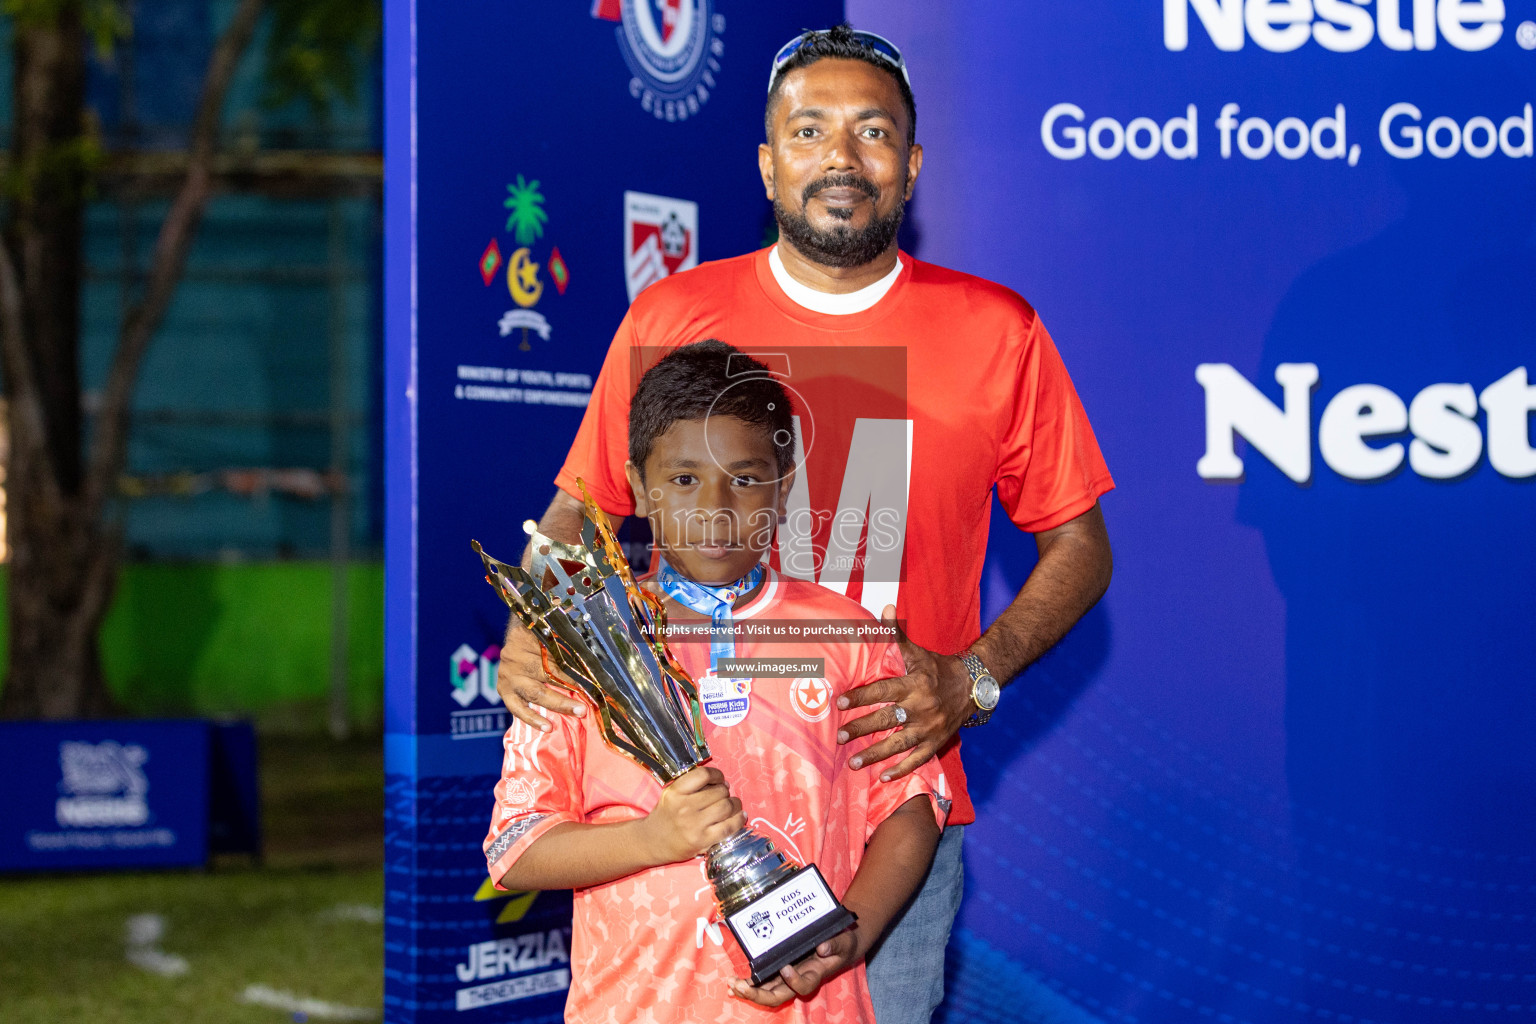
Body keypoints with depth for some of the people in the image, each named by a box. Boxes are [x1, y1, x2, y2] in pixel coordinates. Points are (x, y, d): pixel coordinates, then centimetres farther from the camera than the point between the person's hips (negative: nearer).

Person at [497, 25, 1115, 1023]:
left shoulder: (997, 332, 1)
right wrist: (528, 637, -9)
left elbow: (1078, 546, 7)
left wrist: (972, 678, -9)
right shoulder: (671, 316, 3)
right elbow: (579, 510, 11)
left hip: (897, 790, 0)